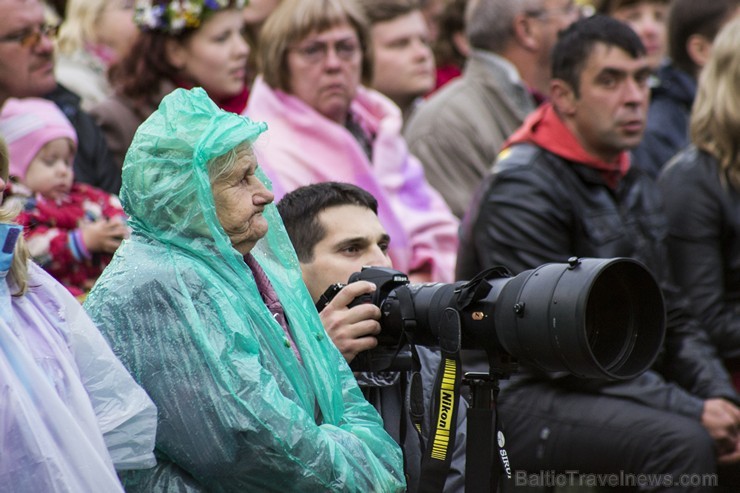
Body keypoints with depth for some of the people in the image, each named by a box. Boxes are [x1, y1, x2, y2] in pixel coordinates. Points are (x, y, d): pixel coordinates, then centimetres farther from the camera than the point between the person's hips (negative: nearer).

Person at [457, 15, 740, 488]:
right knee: (681, 441, -30)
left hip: (618, 388, 9)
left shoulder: (639, 189, 15)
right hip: (522, 400, -8)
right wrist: (690, 411, -22)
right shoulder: (521, 191, -13)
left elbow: (672, 317, 16)